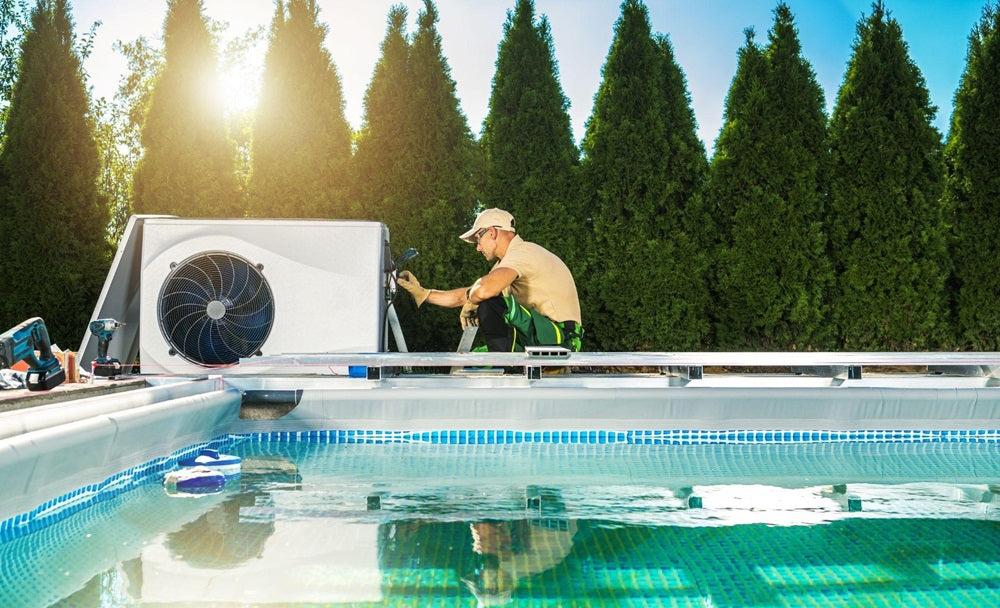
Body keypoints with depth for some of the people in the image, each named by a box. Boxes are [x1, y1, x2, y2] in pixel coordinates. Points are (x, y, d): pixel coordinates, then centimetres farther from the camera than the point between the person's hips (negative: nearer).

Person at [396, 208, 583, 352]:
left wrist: (470, 302, -8)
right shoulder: (508, 261, 19)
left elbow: (483, 290, -31)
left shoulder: (522, 253, -13)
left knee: (490, 306, -25)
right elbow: (466, 295, 23)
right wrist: (423, 293, 21)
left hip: (559, 338, -10)